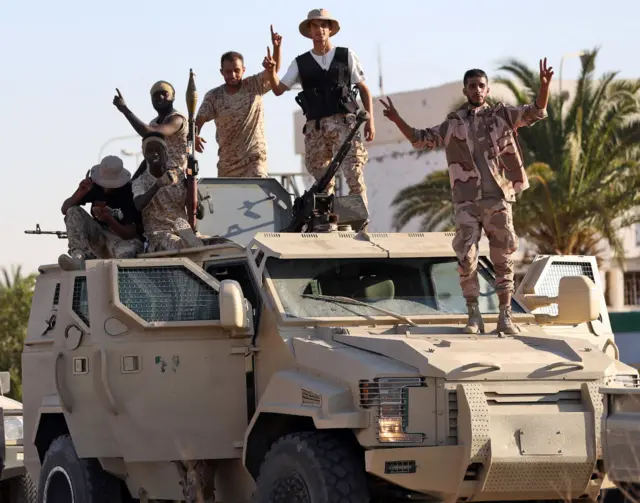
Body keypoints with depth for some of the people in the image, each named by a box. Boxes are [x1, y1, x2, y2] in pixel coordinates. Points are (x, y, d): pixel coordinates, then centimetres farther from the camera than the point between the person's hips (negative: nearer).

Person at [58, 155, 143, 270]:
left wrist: (109, 219, -35)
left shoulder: (129, 192, -17)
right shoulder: (94, 185, -4)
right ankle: (78, 257, -34)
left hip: (123, 239, -5)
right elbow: (65, 209, -5)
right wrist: (81, 192, -22)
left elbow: (130, 234, -19)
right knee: (73, 212, -18)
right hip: (97, 237, 5)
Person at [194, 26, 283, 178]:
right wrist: (194, 136, -27)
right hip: (227, 162, 3)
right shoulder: (213, 96, 1)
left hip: (254, 158, -3)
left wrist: (276, 47, -28)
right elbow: (199, 120, -4)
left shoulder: (254, 86, -1)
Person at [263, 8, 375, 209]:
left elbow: (364, 89, 11)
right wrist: (272, 72, -13)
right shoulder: (300, 63, 11)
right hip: (315, 126, 2)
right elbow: (278, 89, 7)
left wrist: (370, 120, 2)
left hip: (343, 122, -2)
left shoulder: (346, 56, 8)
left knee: (354, 173, -15)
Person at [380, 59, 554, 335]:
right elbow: (420, 139, 17)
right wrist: (397, 119, 5)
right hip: (467, 202, 0)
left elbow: (537, 112, 2)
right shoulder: (453, 123, 10)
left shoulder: (502, 115, 7)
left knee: (503, 258, 2)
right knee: (466, 259, -7)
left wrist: (544, 85, -14)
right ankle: (473, 316, 3)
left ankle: (505, 316, 8)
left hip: (498, 199, 0)